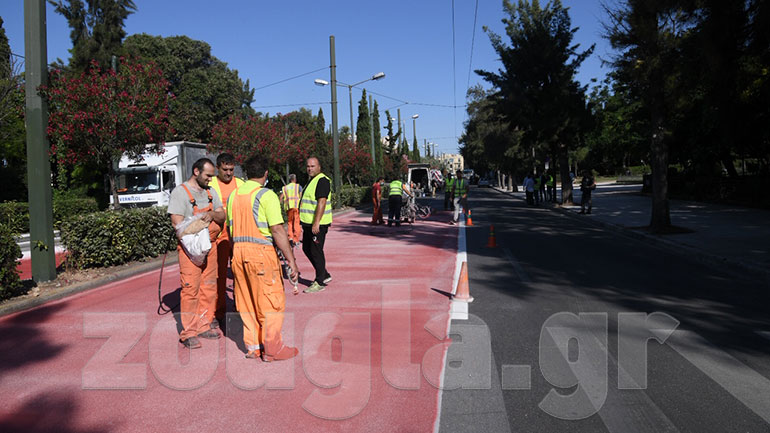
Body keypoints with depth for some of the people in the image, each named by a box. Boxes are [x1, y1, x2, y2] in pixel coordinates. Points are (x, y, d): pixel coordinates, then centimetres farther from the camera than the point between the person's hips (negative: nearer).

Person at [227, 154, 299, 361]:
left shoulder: (233, 195, 10)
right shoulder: (266, 195, -11)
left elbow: (230, 228, 16)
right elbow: (277, 230, -17)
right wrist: (291, 260, -15)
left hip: (238, 251, 7)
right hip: (261, 251, -7)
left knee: (247, 302, 14)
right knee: (272, 302, 2)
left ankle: (252, 346, 22)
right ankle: (272, 349, 7)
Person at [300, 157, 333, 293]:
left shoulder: (322, 180, -14)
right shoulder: (311, 180, 18)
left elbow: (322, 202, -23)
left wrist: (316, 223, -29)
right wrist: (303, 221, 25)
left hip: (318, 224, -10)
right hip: (308, 223, 10)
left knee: (316, 251, -4)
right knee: (307, 249, 15)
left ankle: (320, 282, 7)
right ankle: (325, 275, 25)